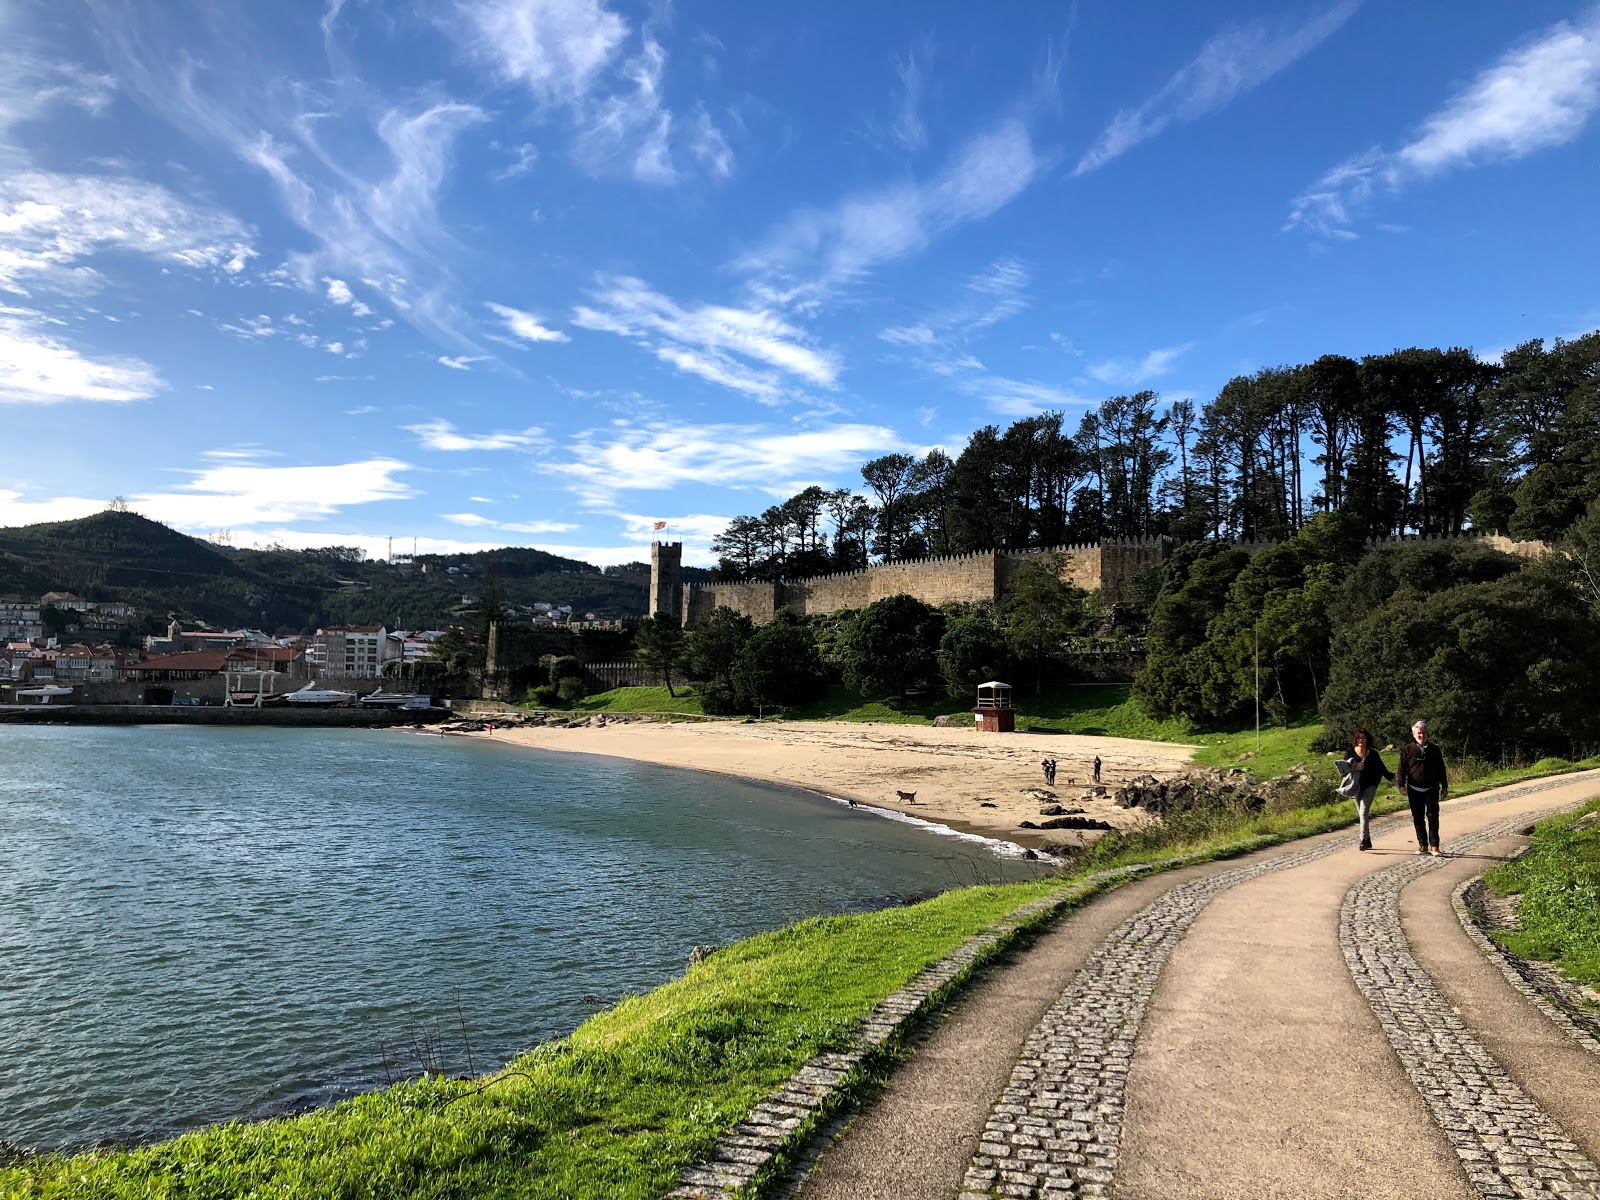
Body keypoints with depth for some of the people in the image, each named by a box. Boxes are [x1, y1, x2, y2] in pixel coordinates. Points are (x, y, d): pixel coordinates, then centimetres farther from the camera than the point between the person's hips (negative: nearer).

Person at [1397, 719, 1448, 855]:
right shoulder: (1408, 750, 0)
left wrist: (1444, 786, 9)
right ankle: (1422, 844, 13)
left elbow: (1441, 769, 10)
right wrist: (1401, 784, -11)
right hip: (1414, 790, 0)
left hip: (1431, 789, 0)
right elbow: (1402, 768, -1)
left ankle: (1434, 845, 0)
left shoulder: (1434, 750, 4)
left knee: (1432, 816, -6)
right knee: (1418, 817, 5)